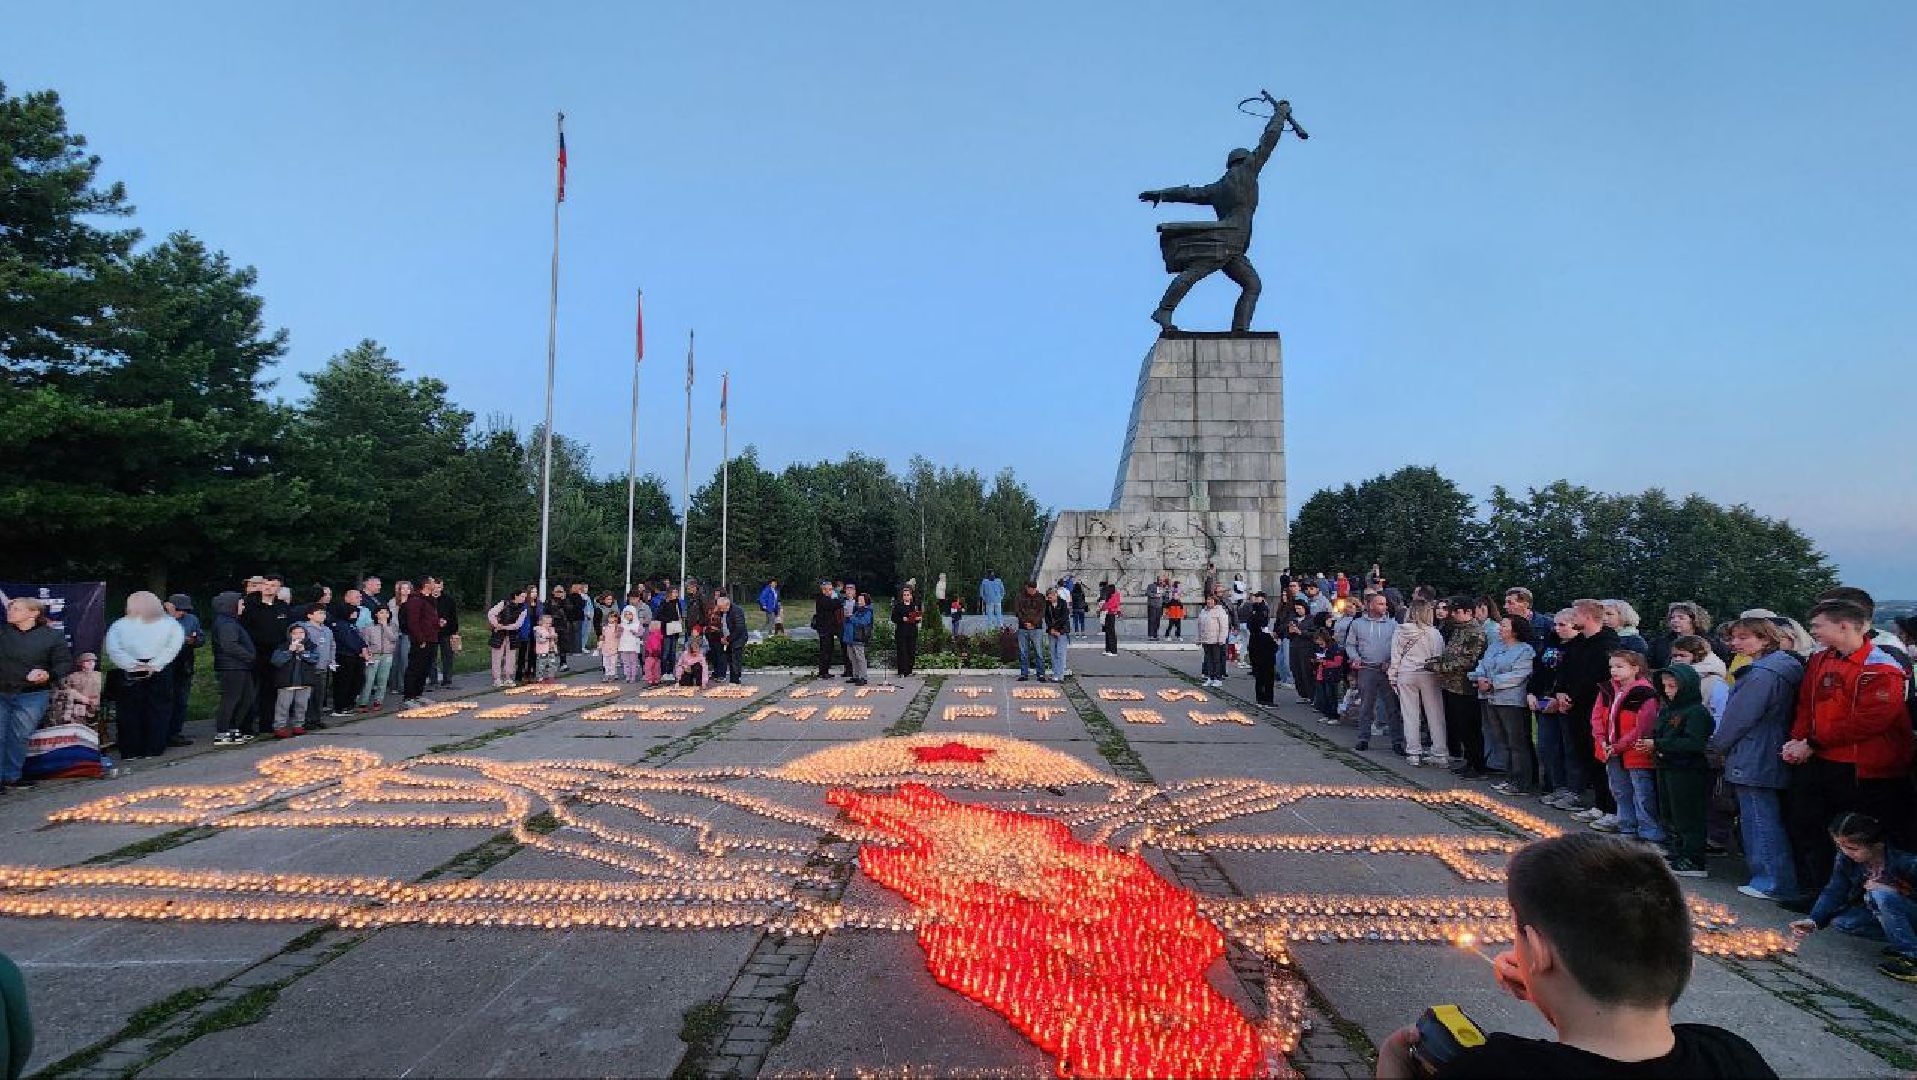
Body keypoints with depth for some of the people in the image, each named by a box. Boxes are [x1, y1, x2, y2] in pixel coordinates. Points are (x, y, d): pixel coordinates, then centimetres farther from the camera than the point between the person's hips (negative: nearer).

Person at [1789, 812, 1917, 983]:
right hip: (1881, 915, 6)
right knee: (1839, 921, -16)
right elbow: (1834, 891, -15)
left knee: (1881, 896, -33)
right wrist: (1813, 920, -28)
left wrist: (1892, 890, -31)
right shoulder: (1845, 859, -14)